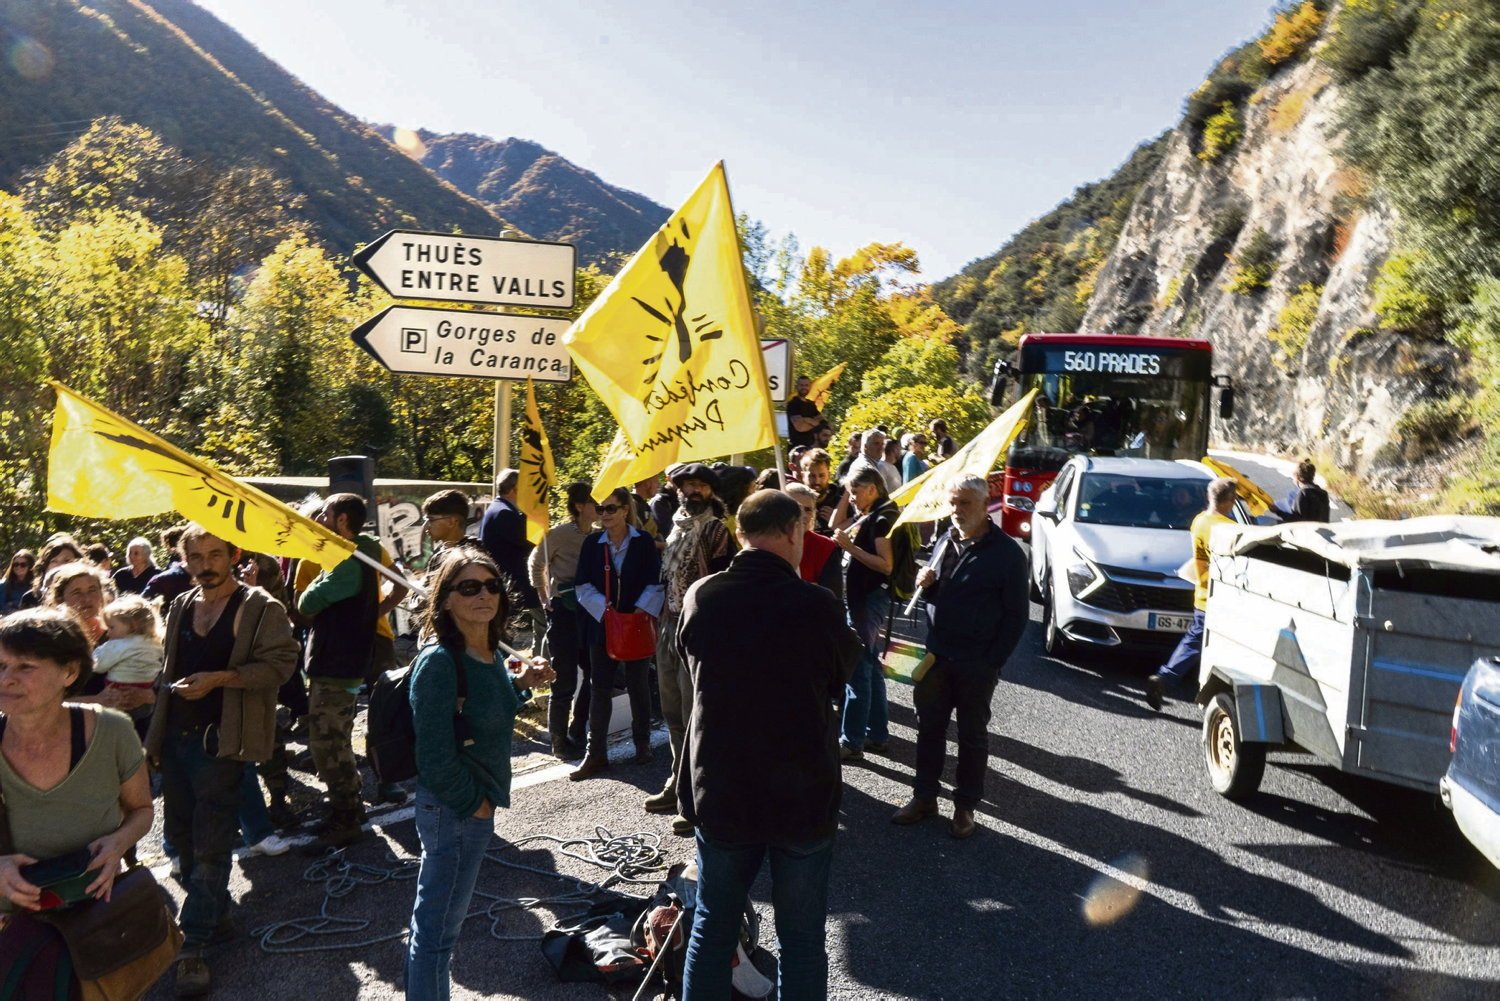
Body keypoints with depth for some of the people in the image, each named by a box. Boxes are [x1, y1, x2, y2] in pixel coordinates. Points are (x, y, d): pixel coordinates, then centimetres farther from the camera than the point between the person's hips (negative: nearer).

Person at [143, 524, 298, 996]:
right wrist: (157, 733, 18)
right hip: (176, 735, 8)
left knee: (210, 844, -4)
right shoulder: (181, 606, 14)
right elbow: (170, 667, 23)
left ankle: (194, 946, 4)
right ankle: (215, 918, 33)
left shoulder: (260, 608, -8)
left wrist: (219, 678, -23)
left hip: (220, 739, -8)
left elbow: (280, 662, -15)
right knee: (181, 833, 16)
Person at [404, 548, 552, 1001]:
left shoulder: (489, 651, 0)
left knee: (438, 917, 25)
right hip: (452, 810, -9)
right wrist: (475, 803, -13)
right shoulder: (438, 661, -24)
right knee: (438, 923, 8)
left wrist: (521, 683, 0)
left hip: (476, 803, 9)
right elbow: (435, 760, -25)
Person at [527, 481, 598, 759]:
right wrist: (545, 599, 4)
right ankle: (560, 743, 16)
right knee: (565, 681, 1)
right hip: (564, 611, -5)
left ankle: (577, 736, 27)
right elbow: (535, 565, 4)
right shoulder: (558, 534, -11)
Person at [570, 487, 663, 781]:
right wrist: (605, 610, -12)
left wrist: (639, 613, -16)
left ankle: (642, 743, 26)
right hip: (601, 624, 2)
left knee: (638, 685, 9)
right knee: (600, 688, 3)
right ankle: (596, 753, 8)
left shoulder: (644, 542, -4)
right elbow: (583, 586, 0)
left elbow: (654, 584, -5)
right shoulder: (592, 543, 2)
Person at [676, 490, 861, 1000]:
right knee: (801, 938, 14)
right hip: (803, 795, -2)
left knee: (712, 928, 19)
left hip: (718, 791, 3)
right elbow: (841, 678, 0)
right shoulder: (817, 605, -18)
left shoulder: (699, 598, -9)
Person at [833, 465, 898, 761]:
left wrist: (850, 546, -21)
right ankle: (877, 734, 23)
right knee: (870, 667, 14)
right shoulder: (867, 517, 14)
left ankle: (852, 741, 0)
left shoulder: (883, 518, -14)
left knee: (857, 669, -6)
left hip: (871, 599, -10)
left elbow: (887, 565, -20)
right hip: (860, 597, 10)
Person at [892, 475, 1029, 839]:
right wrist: (926, 586, -6)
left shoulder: (1007, 552, -12)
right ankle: (924, 797, 28)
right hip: (936, 656, 5)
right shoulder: (944, 541, 6)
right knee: (929, 729, 13)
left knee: (972, 736, 10)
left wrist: (993, 661, -14)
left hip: (977, 665, -5)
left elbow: (1017, 615, -10)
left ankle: (965, 806, 23)